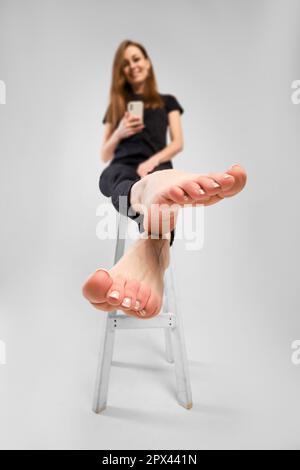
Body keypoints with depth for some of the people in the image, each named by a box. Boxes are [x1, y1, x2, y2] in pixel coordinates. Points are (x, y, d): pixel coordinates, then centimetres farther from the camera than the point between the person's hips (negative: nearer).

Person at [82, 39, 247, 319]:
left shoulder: (167, 101, 26)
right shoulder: (115, 107, 28)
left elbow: (178, 143, 11)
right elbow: (105, 156, 24)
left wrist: (153, 162, -9)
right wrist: (119, 133, 3)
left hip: (156, 167, 0)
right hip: (121, 170, 1)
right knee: (118, 177, -39)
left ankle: (149, 244, -72)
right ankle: (149, 192, -75)